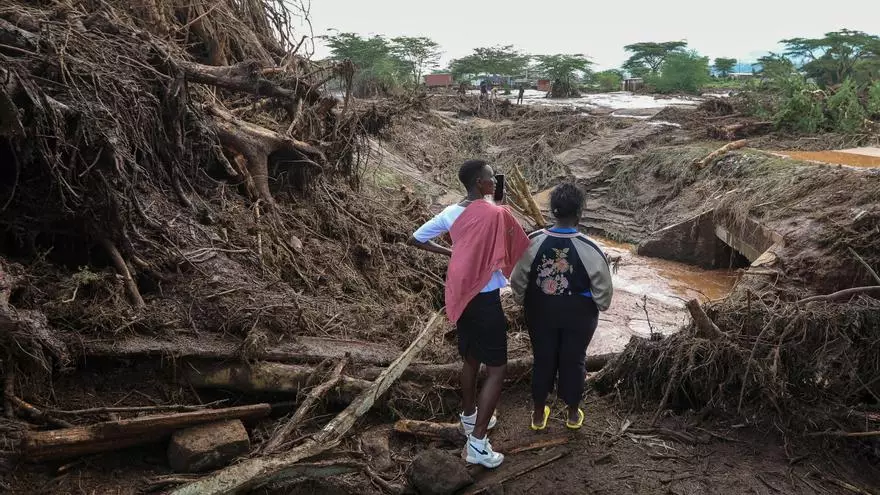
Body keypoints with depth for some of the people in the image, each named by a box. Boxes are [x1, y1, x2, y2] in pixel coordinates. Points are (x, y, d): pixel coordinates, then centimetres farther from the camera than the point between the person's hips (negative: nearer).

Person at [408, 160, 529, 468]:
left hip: (460, 295, 7)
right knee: (497, 368, 1)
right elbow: (522, 251, -8)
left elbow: (415, 240, 11)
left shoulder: (450, 213, 1)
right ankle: (478, 442, -1)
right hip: (485, 299, -7)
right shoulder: (497, 214, -19)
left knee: (470, 359, 23)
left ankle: (469, 417, 40)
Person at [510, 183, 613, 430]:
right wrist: (600, 305, 10)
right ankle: (573, 413, 36)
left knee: (542, 359, 18)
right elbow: (603, 289, -12)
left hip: (540, 311, 2)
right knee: (573, 361, 18)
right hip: (578, 314, -2)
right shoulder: (589, 249, -24)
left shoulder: (533, 242, -17)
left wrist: (523, 301, 13)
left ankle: (539, 414, 33)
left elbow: (518, 280, -7)